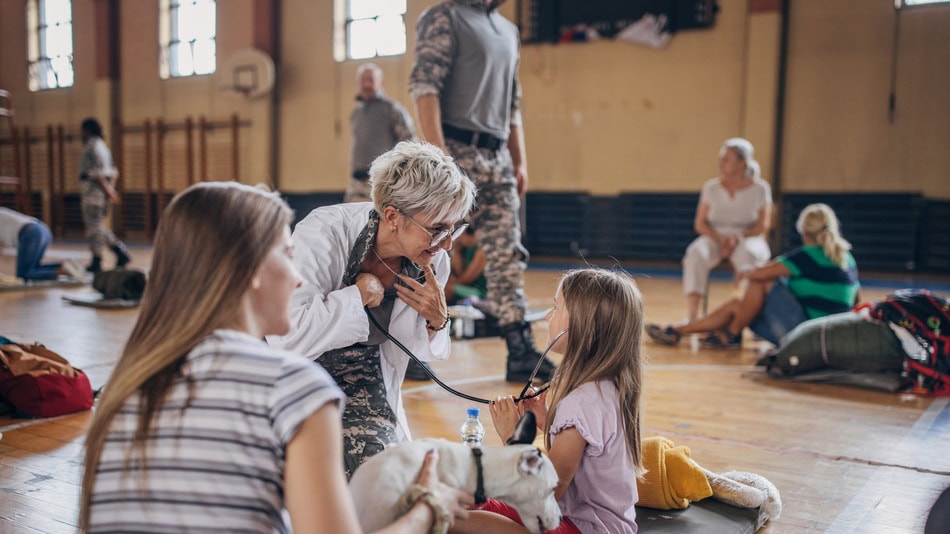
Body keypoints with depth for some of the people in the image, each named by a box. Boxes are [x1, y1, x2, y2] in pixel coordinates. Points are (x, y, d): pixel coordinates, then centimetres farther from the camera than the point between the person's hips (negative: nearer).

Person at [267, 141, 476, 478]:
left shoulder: (433, 262, -10)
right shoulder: (322, 235, -26)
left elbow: (402, 353, 4)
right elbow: (285, 338, -37)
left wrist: (436, 320, -17)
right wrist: (359, 294, -29)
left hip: (365, 387, 4)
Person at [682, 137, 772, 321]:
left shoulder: (759, 188, 1)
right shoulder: (711, 186, 7)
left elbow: (763, 225, -1)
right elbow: (700, 223, 6)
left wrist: (737, 238, -17)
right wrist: (720, 238, -13)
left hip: (749, 239, -2)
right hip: (714, 238, 2)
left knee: (747, 256, -39)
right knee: (696, 254, -32)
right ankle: (692, 318, -40)